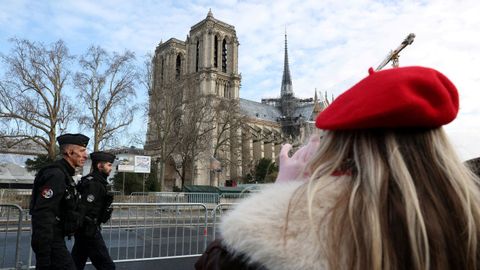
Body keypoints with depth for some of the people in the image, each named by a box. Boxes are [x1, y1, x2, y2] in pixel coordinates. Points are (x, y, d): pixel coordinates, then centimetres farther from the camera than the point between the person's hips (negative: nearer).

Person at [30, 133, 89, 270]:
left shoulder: (64, 174, 13)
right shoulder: (56, 175, -19)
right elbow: (42, 215, -25)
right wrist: (44, 255, -25)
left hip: (55, 238, 10)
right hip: (49, 242, -10)